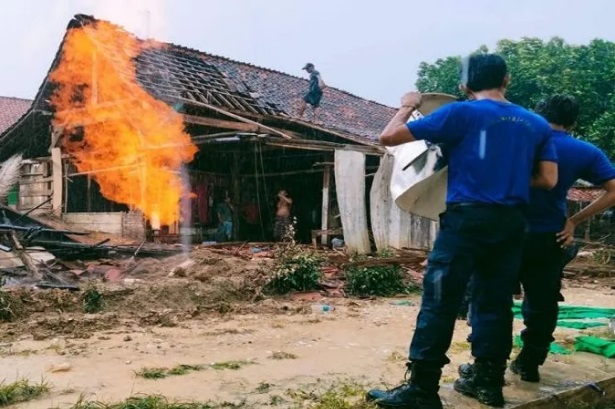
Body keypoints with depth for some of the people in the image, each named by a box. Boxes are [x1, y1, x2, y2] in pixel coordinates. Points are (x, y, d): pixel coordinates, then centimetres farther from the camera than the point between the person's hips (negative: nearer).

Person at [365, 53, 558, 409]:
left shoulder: (461, 113, -3)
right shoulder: (537, 124, 11)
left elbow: (389, 137, -5)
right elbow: (548, 179, 9)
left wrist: (407, 107, 13)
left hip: (468, 218, -5)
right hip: (511, 223, 5)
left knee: (440, 302, -3)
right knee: (495, 302, 13)